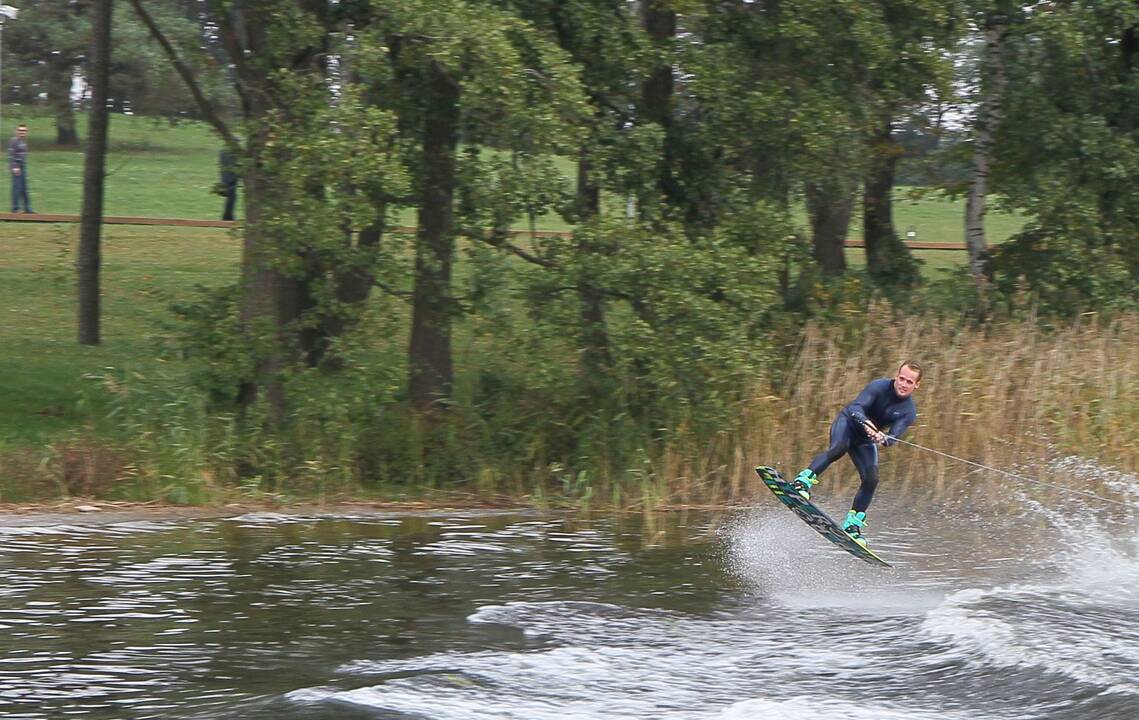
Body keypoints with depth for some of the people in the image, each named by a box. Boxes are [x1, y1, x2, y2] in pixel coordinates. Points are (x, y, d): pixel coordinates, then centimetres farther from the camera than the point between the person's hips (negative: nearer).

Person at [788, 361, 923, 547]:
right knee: (839, 448, -36)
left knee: (871, 480, -12)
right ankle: (803, 481, -43)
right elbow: (856, 407, -33)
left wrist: (883, 439, -50)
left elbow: (894, 437, -26)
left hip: (866, 441, 4)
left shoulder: (909, 411, -14)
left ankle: (852, 524, -1)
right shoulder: (879, 387, -22)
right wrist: (865, 422, -54)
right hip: (848, 422, -4)